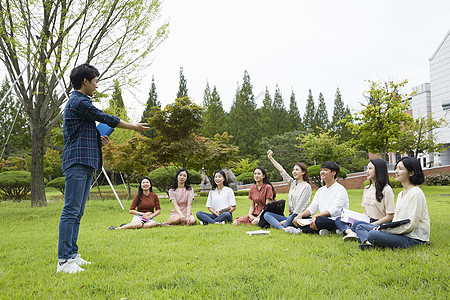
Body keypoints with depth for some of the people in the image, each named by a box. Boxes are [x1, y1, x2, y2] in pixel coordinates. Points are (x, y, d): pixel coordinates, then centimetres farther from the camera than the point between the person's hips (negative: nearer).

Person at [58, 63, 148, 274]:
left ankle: (72, 255, 15)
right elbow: (105, 119, -6)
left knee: (77, 212, 10)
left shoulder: (77, 102, 24)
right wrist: (134, 127, 5)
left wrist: (98, 139, 9)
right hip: (78, 162, -10)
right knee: (71, 210, -11)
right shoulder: (79, 102, -8)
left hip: (84, 164, 10)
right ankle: (64, 260, -10)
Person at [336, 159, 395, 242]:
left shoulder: (386, 190, -10)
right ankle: (351, 233, -32)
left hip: (380, 225, -9)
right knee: (338, 219, -5)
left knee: (358, 224, -38)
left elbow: (390, 216, -12)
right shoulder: (367, 189, 16)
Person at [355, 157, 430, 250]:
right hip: (401, 232, 10)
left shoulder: (416, 193, -13)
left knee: (373, 235, -33)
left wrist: (385, 229, -17)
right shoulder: (401, 194, 17)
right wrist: (383, 227, -1)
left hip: (414, 238, -10)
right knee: (360, 227, 2)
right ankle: (368, 243, -24)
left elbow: (411, 224, -19)